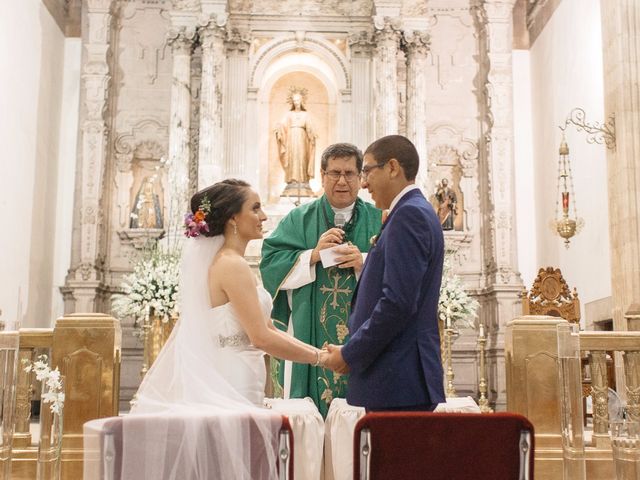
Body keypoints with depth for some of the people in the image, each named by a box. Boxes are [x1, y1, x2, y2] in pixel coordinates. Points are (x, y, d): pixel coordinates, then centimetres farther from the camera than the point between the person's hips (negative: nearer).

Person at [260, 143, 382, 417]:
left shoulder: (378, 220, 9)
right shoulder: (299, 220, 10)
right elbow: (270, 264, 0)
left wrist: (365, 263, -15)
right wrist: (313, 255, -12)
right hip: (311, 338, 0)